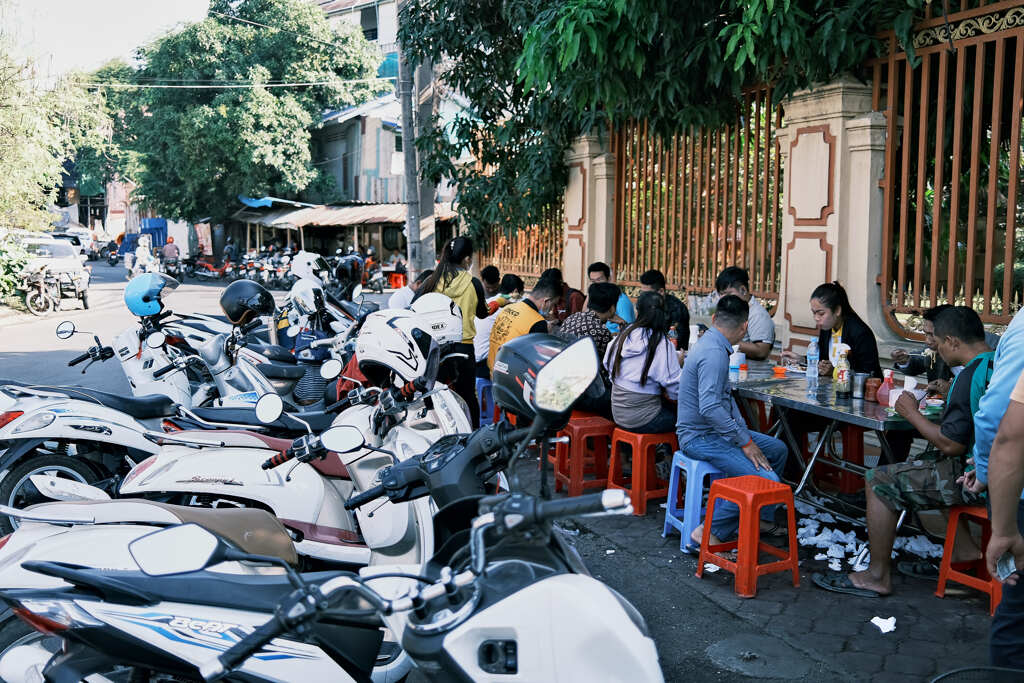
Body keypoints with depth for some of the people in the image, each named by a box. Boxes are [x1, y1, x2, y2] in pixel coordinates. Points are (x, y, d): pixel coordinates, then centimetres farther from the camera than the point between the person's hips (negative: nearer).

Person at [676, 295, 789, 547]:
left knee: (778, 450, 17)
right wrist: (745, 442, -21)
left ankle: (762, 519, 27)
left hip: (716, 430, 11)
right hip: (701, 438, -11)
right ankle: (711, 532, -12)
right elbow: (710, 408, -30)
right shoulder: (713, 353, -22)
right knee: (766, 481, -22)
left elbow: (726, 397, 18)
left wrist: (745, 434, 7)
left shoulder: (711, 344, 11)